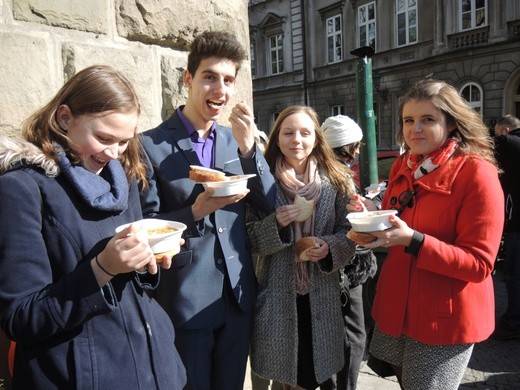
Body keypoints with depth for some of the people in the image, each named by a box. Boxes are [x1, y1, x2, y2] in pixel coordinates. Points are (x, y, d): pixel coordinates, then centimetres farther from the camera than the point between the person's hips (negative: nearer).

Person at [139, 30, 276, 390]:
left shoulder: (235, 140, 4)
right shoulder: (151, 145, -12)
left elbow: (269, 203, 0)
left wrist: (248, 146, -13)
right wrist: (196, 211, -26)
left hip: (239, 294, 5)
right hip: (185, 299, -5)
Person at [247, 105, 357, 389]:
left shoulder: (336, 181, 0)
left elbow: (349, 233, 4)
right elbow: (252, 241, -3)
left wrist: (330, 248, -15)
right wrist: (276, 224, -20)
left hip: (321, 294, 2)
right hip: (277, 294, -1)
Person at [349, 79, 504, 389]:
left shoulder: (477, 173, -16)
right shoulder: (402, 166, 3)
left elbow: (479, 264, -18)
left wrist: (412, 240, -30)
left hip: (446, 320, -6)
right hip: (396, 308, 6)